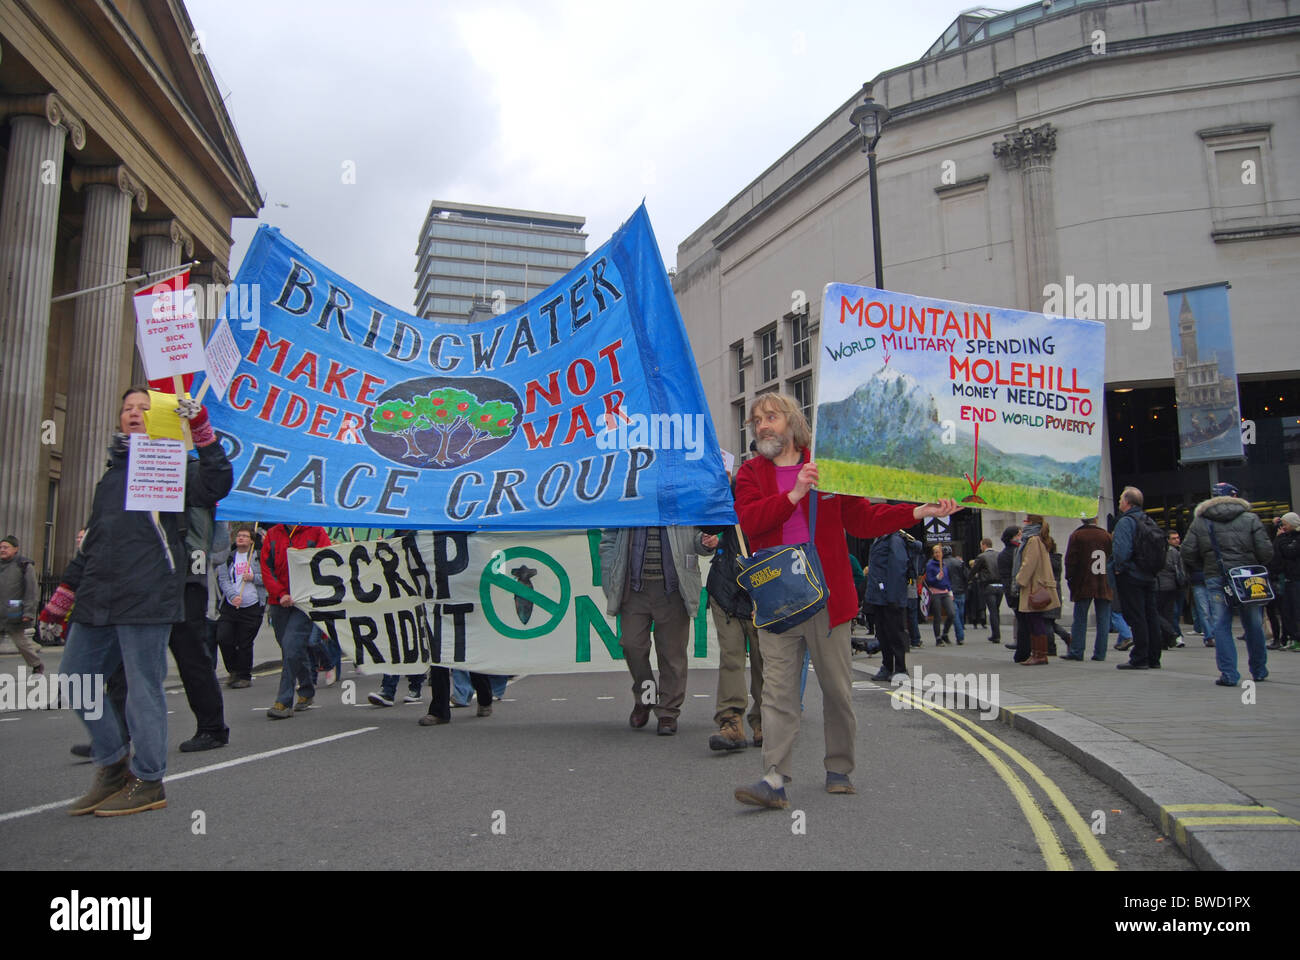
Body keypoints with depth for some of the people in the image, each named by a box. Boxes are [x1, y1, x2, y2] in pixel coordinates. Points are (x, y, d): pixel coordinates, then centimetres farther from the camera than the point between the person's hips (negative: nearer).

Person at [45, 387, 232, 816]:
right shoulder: (111, 474, 23)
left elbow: (216, 484, -19)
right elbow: (91, 543, 27)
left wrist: (201, 430, -23)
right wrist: (63, 595, 27)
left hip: (146, 600, -8)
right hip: (97, 602, 8)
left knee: (143, 688, -3)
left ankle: (147, 782, 9)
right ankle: (113, 766, 25)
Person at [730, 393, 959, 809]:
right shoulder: (750, 473, 8)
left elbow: (862, 519, 8)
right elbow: (749, 519, -10)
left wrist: (920, 512, -1)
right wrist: (795, 494, -18)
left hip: (827, 597, 0)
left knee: (837, 687, 9)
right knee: (778, 688, -3)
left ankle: (839, 770, 24)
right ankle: (775, 779, -2)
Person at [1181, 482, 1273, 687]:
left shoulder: (1199, 522, 4)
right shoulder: (1250, 519, 2)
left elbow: (1188, 554, -1)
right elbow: (1266, 552, -4)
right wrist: (1256, 567, 15)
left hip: (1216, 580, 0)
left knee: (1221, 626, 2)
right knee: (1254, 625, 14)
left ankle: (1228, 674, -4)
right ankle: (1259, 670, 28)